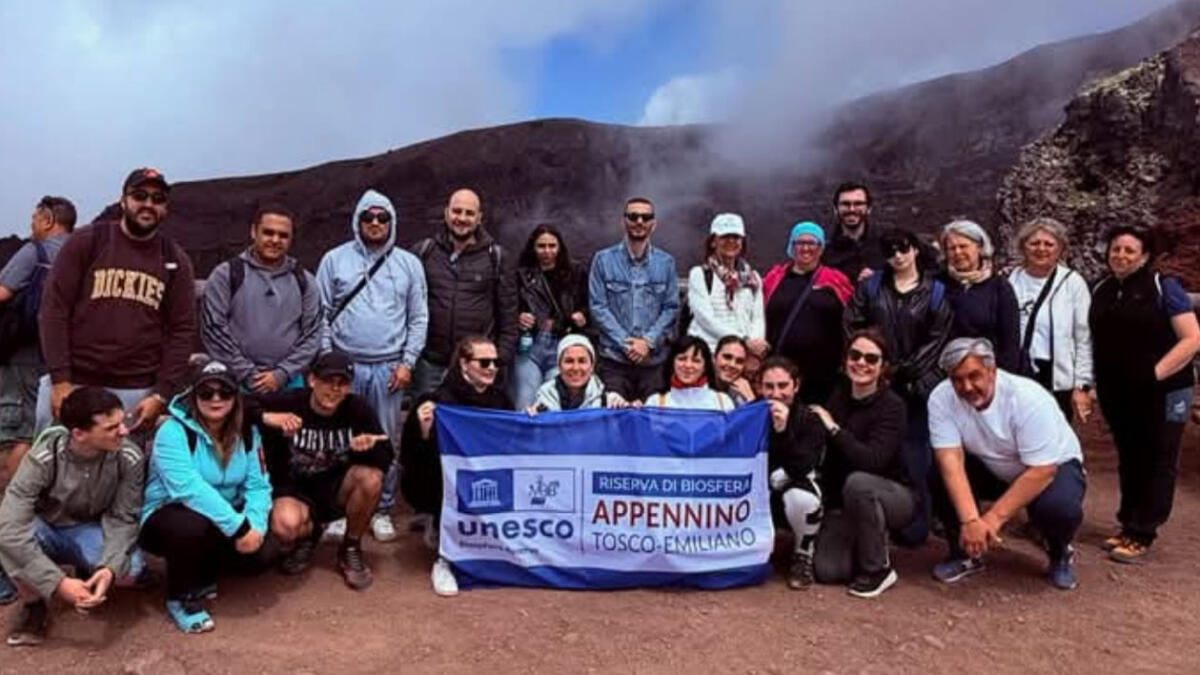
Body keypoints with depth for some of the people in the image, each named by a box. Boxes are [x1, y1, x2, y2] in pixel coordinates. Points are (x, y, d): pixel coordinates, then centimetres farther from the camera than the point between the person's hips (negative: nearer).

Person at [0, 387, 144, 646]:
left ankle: (90, 580, 8)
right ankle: (33, 605, -6)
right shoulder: (44, 458, -30)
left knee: (130, 568, -30)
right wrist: (59, 582, -40)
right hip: (46, 531, -1)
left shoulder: (129, 458, -24)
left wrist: (110, 567, -35)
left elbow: (122, 519, -16)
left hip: (89, 533, 1)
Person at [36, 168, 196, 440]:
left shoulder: (175, 259, 6)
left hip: (137, 393, 1)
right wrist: (59, 380, -9)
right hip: (74, 384, -1)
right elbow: (54, 309, -2)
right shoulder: (86, 242, 2)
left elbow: (182, 330, 3)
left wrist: (161, 395, -5)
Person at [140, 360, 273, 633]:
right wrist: (238, 526, -36)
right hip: (166, 516, -5)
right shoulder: (173, 431, -20)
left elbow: (258, 485, -8)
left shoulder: (247, 432, -1)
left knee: (256, 556, -18)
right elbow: (188, 488, -33)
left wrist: (254, 526, -27)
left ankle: (203, 574, 17)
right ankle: (180, 598, -9)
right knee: (191, 524, -37)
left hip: (222, 522, 5)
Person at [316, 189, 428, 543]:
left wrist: (407, 362, -2)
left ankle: (383, 510, 16)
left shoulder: (409, 263, 7)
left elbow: (418, 318, 5)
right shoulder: (335, 259, 5)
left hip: (389, 369, 0)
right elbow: (322, 314, 4)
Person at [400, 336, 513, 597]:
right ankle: (444, 559, -17)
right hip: (434, 484, -6)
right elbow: (409, 460, -22)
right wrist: (423, 431, -39)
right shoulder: (440, 401, -19)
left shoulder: (500, 398, -3)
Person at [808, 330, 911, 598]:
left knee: (858, 482, -37)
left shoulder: (892, 405, -17)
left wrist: (834, 428, -24)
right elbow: (824, 455, 6)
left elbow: (873, 461, -31)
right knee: (827, 570, -17)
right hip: (844, 501, 4)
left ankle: (879, 569, -16)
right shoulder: (837, 397, -1)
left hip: (894, 496, -4)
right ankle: (870, 541, 16)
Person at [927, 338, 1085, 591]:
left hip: (1053, 466, -3)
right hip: (992, 469, 3)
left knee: (1058, 508, -34)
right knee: (941, 479, -25)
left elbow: (1041, 472, -32)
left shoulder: (1028, 399, -33)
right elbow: (950, 459, -30)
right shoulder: (941, 398, -24)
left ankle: (1060, 554, 3)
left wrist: (994, 518, -35)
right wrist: (970, 520, -41)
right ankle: (966, 553, 1)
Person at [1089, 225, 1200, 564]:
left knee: (1157, 462, 5)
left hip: (1161, 392, -5)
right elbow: (1095, 340, 15)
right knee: (1129, 460, 14)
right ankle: (1129, 526, 24)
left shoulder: (1164, 287, -8)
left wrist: (1155, 373, -19)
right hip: (1117, 393, 5)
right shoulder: (1101, 290, 6)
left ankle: (1142, 535, 10)